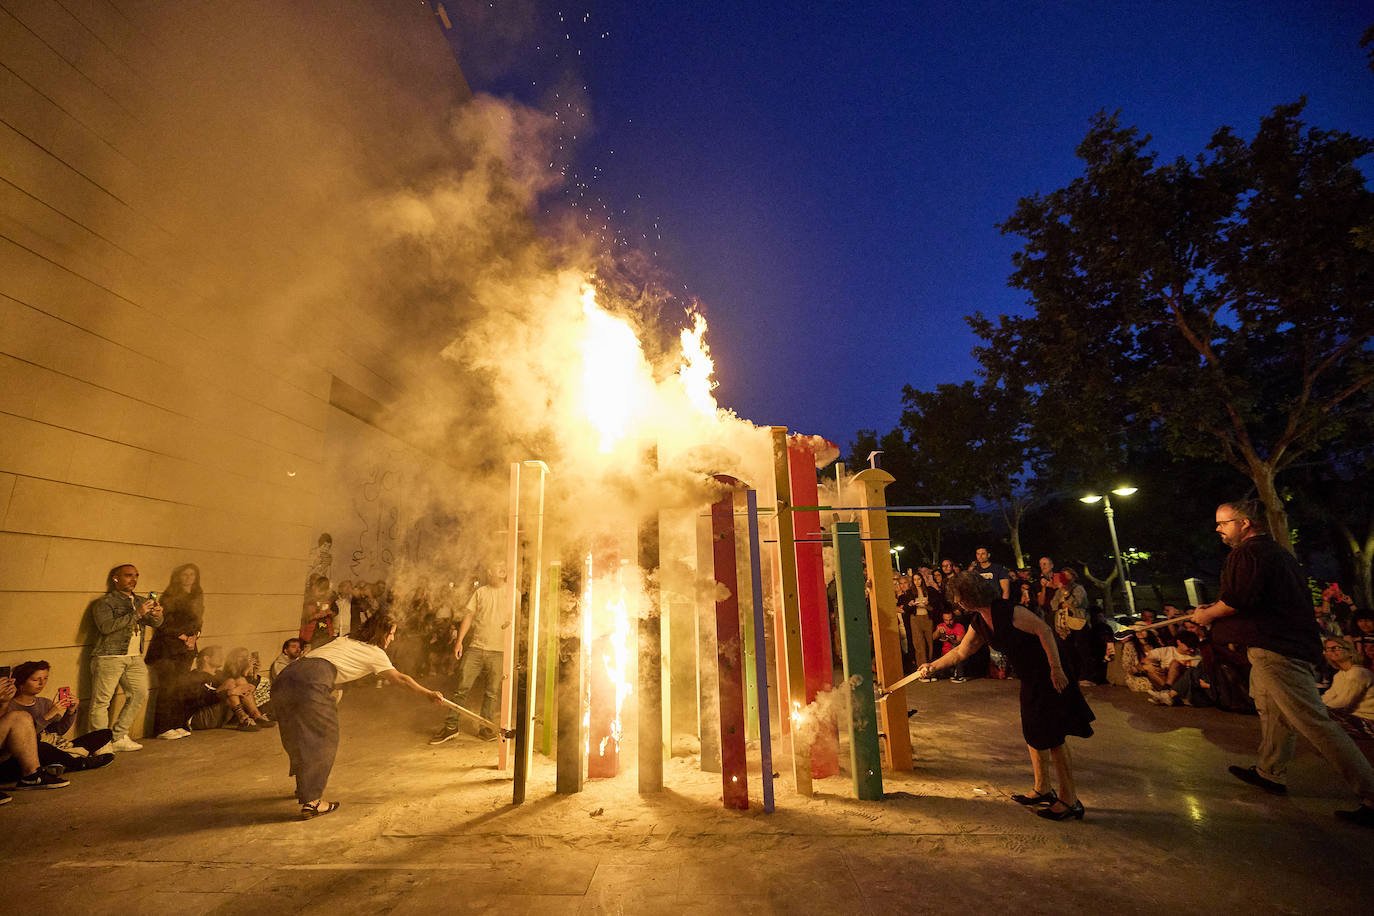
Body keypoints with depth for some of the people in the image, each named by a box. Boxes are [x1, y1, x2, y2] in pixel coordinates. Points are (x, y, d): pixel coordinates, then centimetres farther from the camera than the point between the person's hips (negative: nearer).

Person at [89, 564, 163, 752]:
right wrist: (136, 614, -21)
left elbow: (156, 624, 11)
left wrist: (157, 615, -12)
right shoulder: (105, 602, -3)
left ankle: (119, 737, 18)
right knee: (101, 700, -5)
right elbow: (106, 627, -17)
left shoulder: (140, 601, 17)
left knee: (139, 694, 7)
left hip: (135, 658, 6)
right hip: (109, 657, -6)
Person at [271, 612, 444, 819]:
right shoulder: (375, 653, 10)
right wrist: (429, 694, 19)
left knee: (300, 736, 22)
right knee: (323, 738, 5)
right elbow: (401, 679, 12)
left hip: (284, 678, 8)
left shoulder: (346, 640, 29)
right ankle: (311, 801, 5)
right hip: (310, 682, -8)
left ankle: (304, 786, 39)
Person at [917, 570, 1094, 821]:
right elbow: (961, 651, 14)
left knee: (1053, 737, -1)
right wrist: (933, 666, 17)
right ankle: (1042, 789, 31)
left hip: (1048, 674, -9)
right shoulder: (979, 624, 4)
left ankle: (1070, 800, 12)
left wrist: (1056, 668, -24)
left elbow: (1044, 630, -23)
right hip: (1030, 679, 9)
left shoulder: (1007, 612, -23)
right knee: (1032, 734, 16)